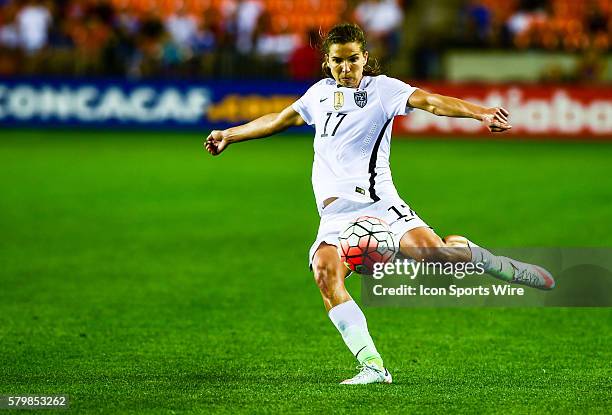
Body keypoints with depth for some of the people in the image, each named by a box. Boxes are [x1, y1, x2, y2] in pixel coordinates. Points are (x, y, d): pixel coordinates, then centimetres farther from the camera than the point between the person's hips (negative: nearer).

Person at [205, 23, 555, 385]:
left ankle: (512, 271, 1)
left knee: (431, 251, -27)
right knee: (325, 272, -25)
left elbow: (430, 102, -12)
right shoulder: (321, 92, 21)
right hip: (335, 216, 4)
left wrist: (481, 113, -28)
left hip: (376, 201, -4)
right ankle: (373, 367, -29)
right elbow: (281, 120, 37)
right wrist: (230, 136, 45)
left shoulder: (382, 88, 4)